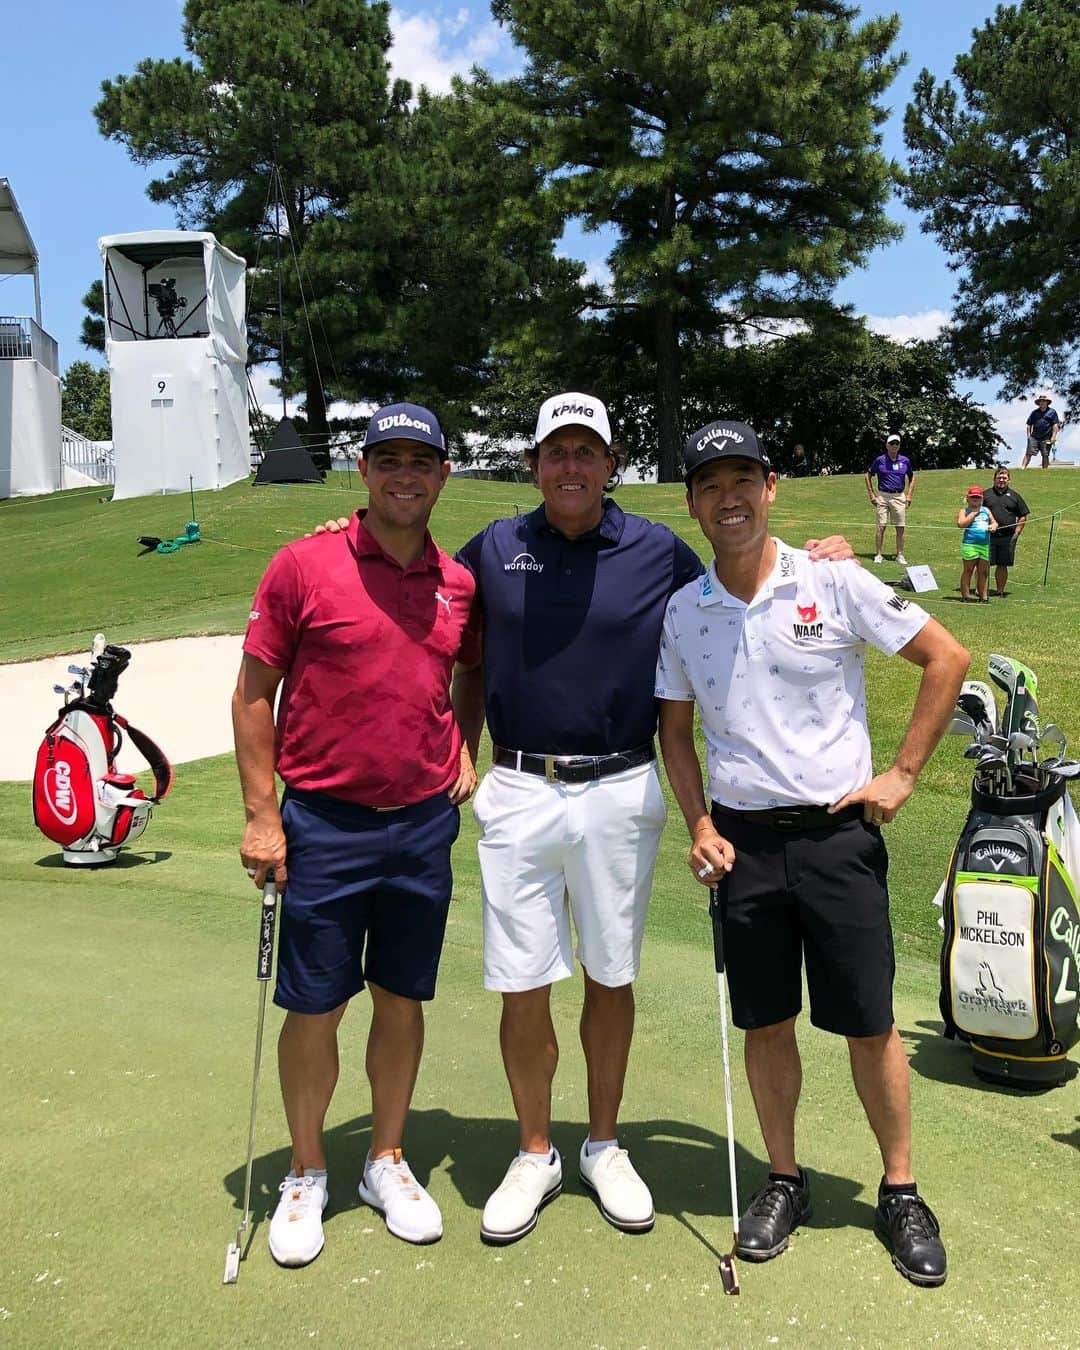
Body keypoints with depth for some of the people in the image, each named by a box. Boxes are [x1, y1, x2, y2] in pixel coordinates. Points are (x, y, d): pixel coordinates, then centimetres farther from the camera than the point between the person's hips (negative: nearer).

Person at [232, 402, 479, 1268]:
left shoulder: (458, 583, 5)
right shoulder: (304, 566, -7)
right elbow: (254, 693, -4)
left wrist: (465, 749, 8)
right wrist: (262, 814, -8)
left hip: (425, 824, 4)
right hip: (324, 823, -3)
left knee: (403, 999, 14)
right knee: (314, 1008, 7)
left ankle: (388, 1162, 33)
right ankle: (306, 1175, 28)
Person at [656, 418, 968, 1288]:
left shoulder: (834, 584, -6)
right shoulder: (682, 612, 3)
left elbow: (948, 658, 0)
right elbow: (676, 730, 12)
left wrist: (904, 773, -3)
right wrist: (699, 824, 0)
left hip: (837, 832, -2)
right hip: (743, 839, 3)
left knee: (870, 1024, 5)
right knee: (766, 1023, 11)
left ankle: (901, 1191, 26)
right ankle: (785, 1182, 30)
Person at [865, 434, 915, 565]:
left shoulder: (905, 461, 6)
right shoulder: (880, 460, 0)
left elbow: (911, 477, 18)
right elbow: (868, 476, 9)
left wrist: (909, 495, 9)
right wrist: (872, 495, 3)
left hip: (899, 497, 2)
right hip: (882, 496, -2)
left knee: (901, 528, 2)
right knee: (881, 527, -5)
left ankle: (900, 555, 10)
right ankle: (878, 555, 1)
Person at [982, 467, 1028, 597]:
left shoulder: (1014, 495, 11)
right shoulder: (986, 494, 7)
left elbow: (1023, 517, 13)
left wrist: (1016, 533, 3)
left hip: (1007, 537, 2)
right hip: (988, 536, -2)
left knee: (1002, 565, 7)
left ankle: (1000, 591, 16)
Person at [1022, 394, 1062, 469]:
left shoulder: (1052, 412, 6)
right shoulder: (1034, 412, 13)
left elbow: (1055, 425, 1)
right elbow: (1029, 425, 16)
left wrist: (1053, 436, -8)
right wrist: (1028, 435, 5)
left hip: (1046, 439, -2)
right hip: (1034, 437, 2)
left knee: (1045, 455, 1)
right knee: (1028, 453, -8)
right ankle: (1022, 468, -12)